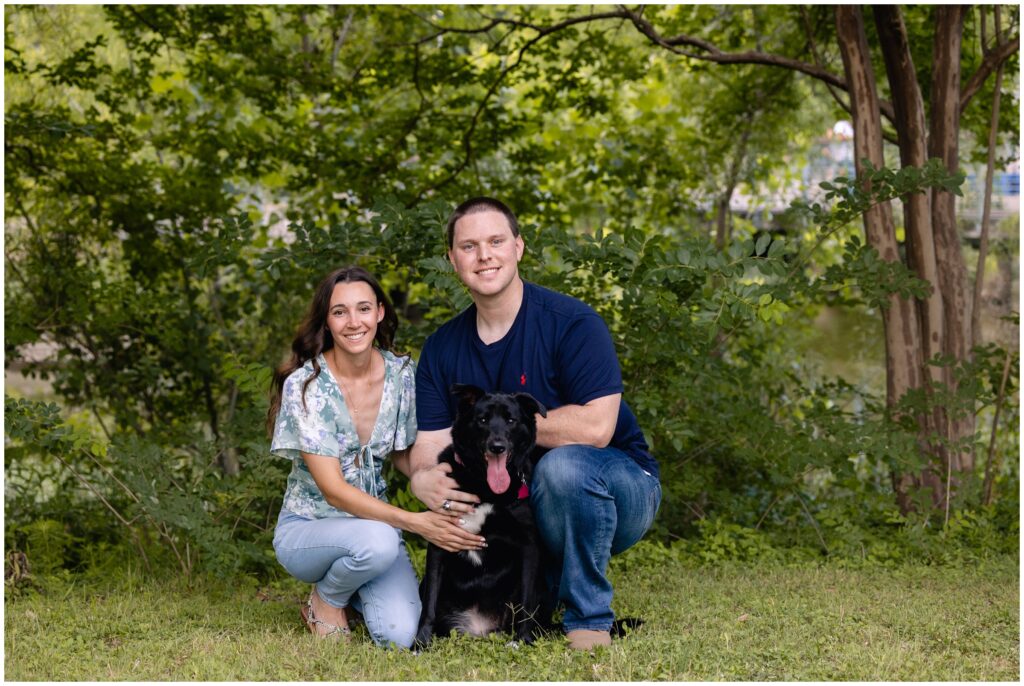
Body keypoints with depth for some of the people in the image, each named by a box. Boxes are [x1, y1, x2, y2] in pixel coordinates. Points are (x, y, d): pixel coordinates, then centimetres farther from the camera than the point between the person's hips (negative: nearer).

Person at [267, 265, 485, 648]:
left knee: (399, 635, -21)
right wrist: (416, 523, -32)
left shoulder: (402, 375, -5)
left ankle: (353, 591, 14)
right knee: (378, 541, -37)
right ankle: (326, 600, -3)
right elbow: (333, 489, -22)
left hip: (373, 520, 4)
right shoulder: (305, 385, -18)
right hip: (306, 528, -4)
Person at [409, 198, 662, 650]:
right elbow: (430, 445, -3)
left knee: (563, 464, -38)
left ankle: (590, 618, -18)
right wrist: (422, 479, -28)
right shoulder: (442, 349, 1)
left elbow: (595, 427, -27)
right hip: (522, 511, 5)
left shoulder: (571, 323, -17)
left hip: (620, 490, -5)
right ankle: (547, 582, 18)